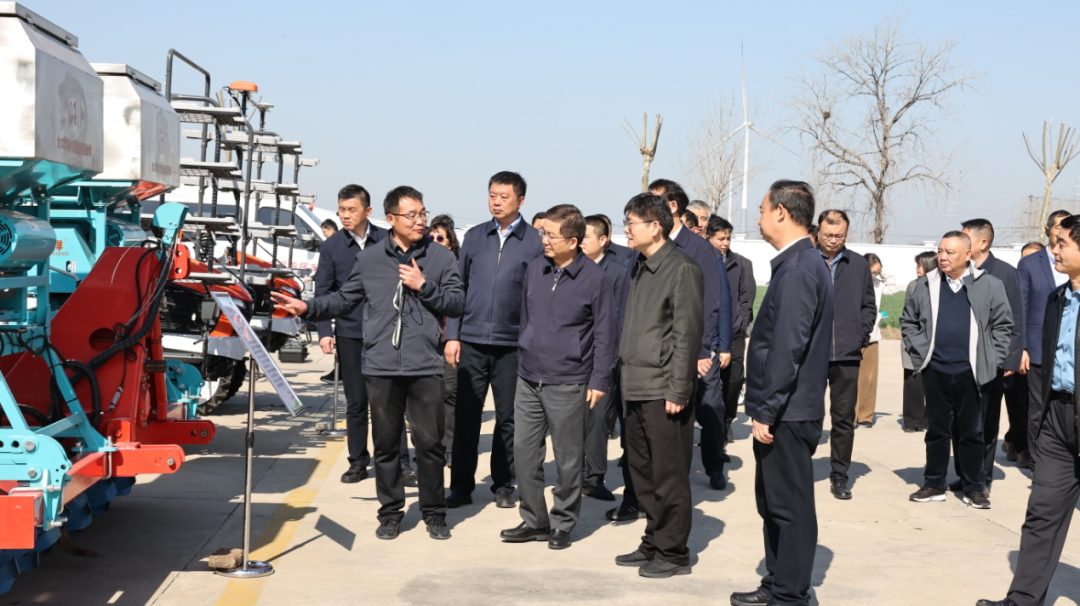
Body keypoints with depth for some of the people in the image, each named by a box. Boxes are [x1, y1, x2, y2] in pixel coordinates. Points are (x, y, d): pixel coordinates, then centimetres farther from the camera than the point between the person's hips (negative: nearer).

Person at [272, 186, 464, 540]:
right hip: (381, 366, 2)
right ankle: (391, 512, 20)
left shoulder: (440, 258, 5)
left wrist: (424, 286, -11)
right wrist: (307, 308, 3)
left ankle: (434, 513, 14)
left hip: (425, 366, -1)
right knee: (385, 444, 8)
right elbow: (345, 299, 14)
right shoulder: (369, 259, 9)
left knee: (429, 442, 1)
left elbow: (457, 303, 1)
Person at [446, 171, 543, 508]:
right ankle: (461, 486, 12)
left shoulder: (534, 241, 0)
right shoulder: (475, 237, 8)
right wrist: (452, 335, 4)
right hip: (472, 341, 2)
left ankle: (503, 484, 20)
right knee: (465, 416, 3)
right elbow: (458, 286, 10)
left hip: (512, 344, -2)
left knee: (508, 418, 8)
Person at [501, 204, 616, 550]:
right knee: (524, 453, 7)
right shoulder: (534, 270, 6)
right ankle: (534, 520, 20)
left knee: (568, 460, 5)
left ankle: (563, 524, 19)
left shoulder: (595, 279, -8)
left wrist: (600, 380, -8)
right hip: (529, 380, 5)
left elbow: (604, 334, -5)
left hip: (567, 385, -5)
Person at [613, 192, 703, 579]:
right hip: (637, 388, 9)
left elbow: (687, 334, -15)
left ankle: (673, 552, 9)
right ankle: (654, 543, 26)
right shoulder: (640, 268, 15)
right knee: (642, 471, 15)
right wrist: (624, 373, 14)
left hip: (663, 391, -9)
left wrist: (677, 391, -17)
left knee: (669, 474, -1)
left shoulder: (682, 270, -11)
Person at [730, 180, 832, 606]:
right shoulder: (799, 264, 14)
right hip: (781, 411, 10)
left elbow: (787, 348, -23)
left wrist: (766, 411, -20)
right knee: (772, 503, 18)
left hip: (787, 414, -10)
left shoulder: (798, 270, -18)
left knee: (790, 507, -1)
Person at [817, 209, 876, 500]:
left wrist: (861, 337, 1)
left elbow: (869, 306, 13)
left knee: (844, 417, 6)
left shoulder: (859, 265, 9)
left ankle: (839, 475, 16)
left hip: (847, 355, 2)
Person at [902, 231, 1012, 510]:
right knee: (937, 430, 10)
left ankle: (974, 488, 16)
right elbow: (908, 321, 13)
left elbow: (1003, 325, 3)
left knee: (972, 432, 7)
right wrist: (918, 351, 4)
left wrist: (992, 359, -2)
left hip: (970, 371, -2)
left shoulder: (989, 285, -2)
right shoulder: (926, 285, 4)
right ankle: (934, 485, 19)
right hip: (935, 370, 2)